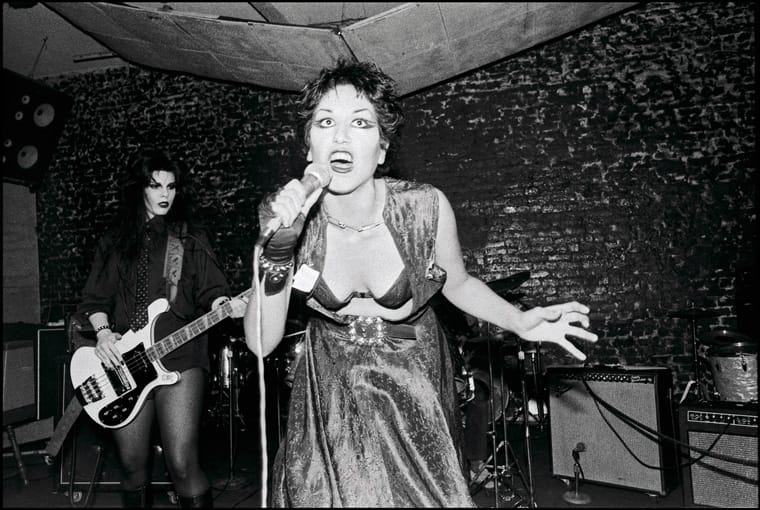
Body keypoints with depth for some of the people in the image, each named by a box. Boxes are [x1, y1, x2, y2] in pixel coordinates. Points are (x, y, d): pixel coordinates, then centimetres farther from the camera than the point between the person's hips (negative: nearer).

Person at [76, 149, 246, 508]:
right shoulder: (115, 240, 14)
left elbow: (209, 290, 3)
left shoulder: (191, 237, 9)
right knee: (132, 464, 9)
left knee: (182, 465, -8)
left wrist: (223, 304, -18)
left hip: (178, 356, -2)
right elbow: (95, 297, 14)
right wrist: (102, 332, -3)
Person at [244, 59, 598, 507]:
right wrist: (278, 249, -33)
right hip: (333, 393, 1)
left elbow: (458, 283, -1)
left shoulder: (426, 208, -21)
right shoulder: (291, 219, -17)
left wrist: (520, 322, -16)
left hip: (414, 387, 0)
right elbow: (262, 343, -19)